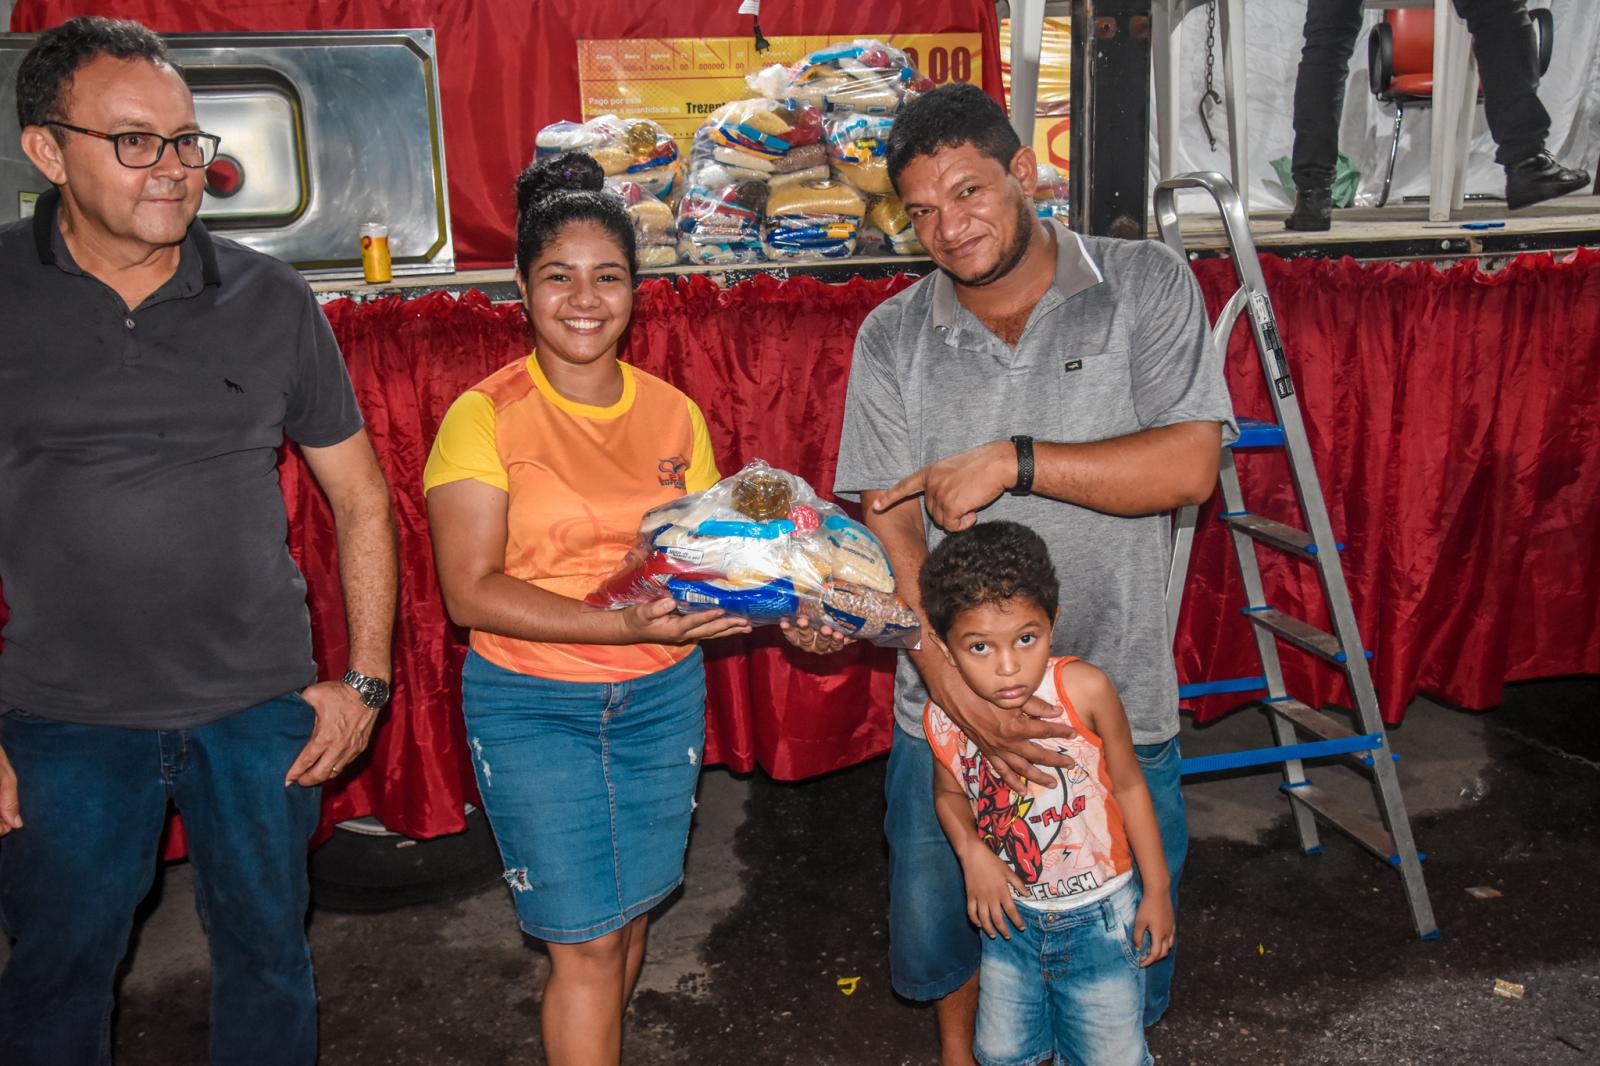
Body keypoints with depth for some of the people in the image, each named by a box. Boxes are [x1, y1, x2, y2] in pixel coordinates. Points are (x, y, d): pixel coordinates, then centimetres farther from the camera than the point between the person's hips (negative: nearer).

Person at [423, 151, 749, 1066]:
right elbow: (471, 592, -15)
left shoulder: (674, 414, 3)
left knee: (628, 917, 17)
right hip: (531, 706, -4)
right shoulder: (486, 416, -9)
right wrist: (624, 626, -26)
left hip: (661, 698, 4)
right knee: (586, 940, 1)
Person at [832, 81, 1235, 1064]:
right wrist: (957, 691, -18)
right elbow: (889, 527, -8)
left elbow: (1188, 466, -15)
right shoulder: (892, 339, -2)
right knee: (941, 927, 19)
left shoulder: (1147, 286, -4)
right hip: (946, 706, 2)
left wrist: (1014, 460, -22)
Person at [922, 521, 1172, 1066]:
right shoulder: (943, 719, -18)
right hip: (1013, 914, 3)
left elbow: (1128, 784, -11)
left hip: (1100, 917, -2)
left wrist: (1157, 891, -4)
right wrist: (972, 852, -16)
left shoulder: (1084, 689, -27)